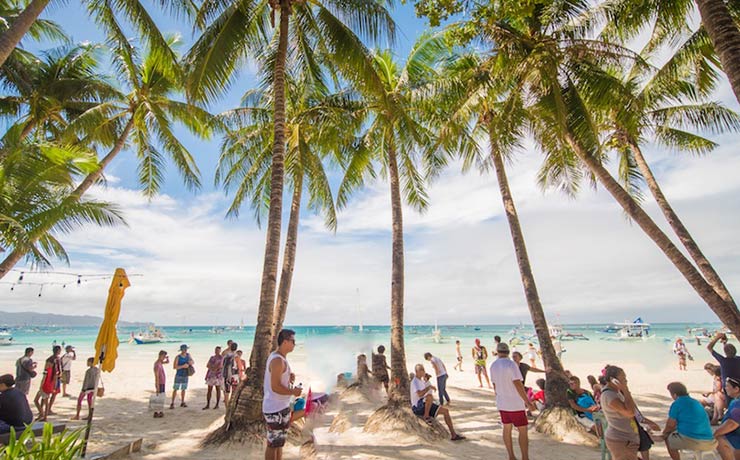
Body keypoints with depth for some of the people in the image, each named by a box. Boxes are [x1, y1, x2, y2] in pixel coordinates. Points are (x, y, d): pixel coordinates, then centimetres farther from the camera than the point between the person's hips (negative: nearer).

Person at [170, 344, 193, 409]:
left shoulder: (188, 355, -3)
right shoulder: (177, 357, -17)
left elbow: (193, 363, 5)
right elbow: (174, 367, -19)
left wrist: (191, 362, -19)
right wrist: (183, 366, -29)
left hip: (185, 375, 4)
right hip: (178, 375, -4)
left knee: (183, 389, 11)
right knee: (175, 389, -1)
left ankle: (182, 403, 20)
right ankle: (172, 403, 10)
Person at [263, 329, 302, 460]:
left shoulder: (279, 357, 8)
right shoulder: (278, 360, -24)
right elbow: (275, 387, -26)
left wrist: (288, 377, 1)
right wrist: (293, 392, -16)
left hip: (280, 407, 10)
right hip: (276, 409, -10)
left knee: (278, 442, 21)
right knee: (273, 444, 5)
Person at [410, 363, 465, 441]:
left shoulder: (421, 381, 15)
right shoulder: (415, 381, -16)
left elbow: (430, 391, 18)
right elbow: (419, 394, -32)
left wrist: (427, 380, 8)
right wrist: (429, 387, -28)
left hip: (426, 406, 9)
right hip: (418, 407, -9)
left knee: (445, 411, 5)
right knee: (429, 396, -37)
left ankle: (453, 434, 10)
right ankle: (426, 416, -19)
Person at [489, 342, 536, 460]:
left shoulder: (493, 366, 2)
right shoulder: (511, 364, -19)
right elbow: (518, 385, -21)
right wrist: (528, 403, -16)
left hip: (502, 403, 6)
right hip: (515, 404, -6)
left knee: (507, 429, 15)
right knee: (523, 431, 6)